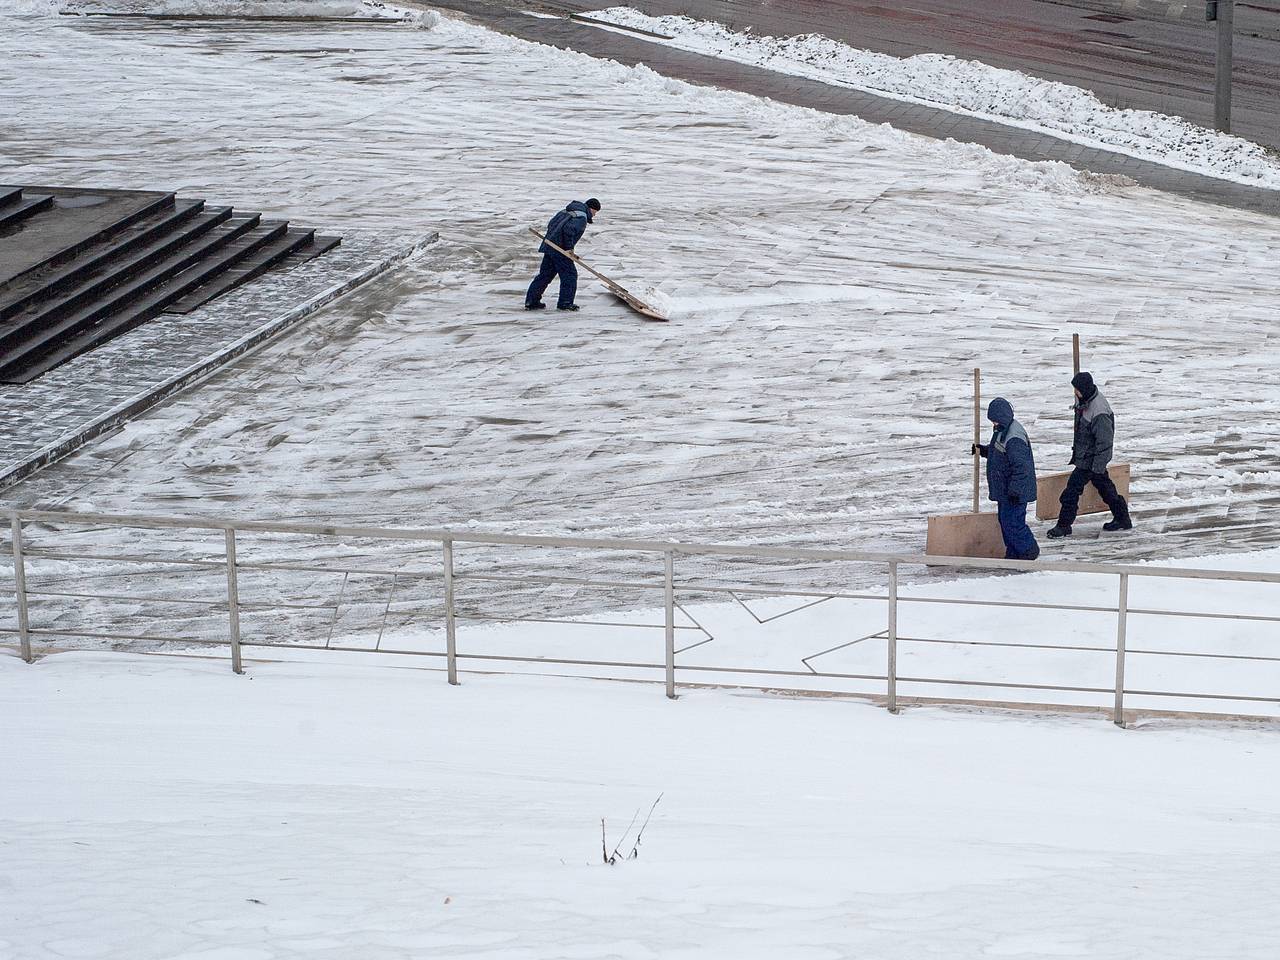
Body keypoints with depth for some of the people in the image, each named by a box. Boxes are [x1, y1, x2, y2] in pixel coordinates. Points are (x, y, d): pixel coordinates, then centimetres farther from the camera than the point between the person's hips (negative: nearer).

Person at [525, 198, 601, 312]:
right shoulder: (581, 217, -9)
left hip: (549, 246, 9)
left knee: (545, 274, 13)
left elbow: (550, 225, 22)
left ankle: (531, 301, 14)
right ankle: (565, 303, 3)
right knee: (569, 274, 2)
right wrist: (569, 248, -15)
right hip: (559, 249, -9)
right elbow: (568, 229, -24)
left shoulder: (566, 212, 20)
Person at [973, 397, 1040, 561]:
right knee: (1005, 520, 16)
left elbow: (1021, 467, -26)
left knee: (1012, 522, -8)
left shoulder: (1014, 439, -25)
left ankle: (1029, 550, 7)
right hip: (1004, 489, 11)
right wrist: (983, 450, 13)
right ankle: (1013, 553, 25)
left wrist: (1015, 491, -25)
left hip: (1015, 492, -11)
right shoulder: (1002, 431, 9)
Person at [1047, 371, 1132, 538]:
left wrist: (1098, 467, -23)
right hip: (1083, 453, 10)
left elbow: (1105, 441, -26)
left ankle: (1064, 526, 6)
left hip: (1090, 459, -10)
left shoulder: (1099, 412, -31)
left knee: (1073, 488, -4)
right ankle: (1122, 519, 32)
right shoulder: (1084, 400, -1)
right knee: (1104, 486, 20)